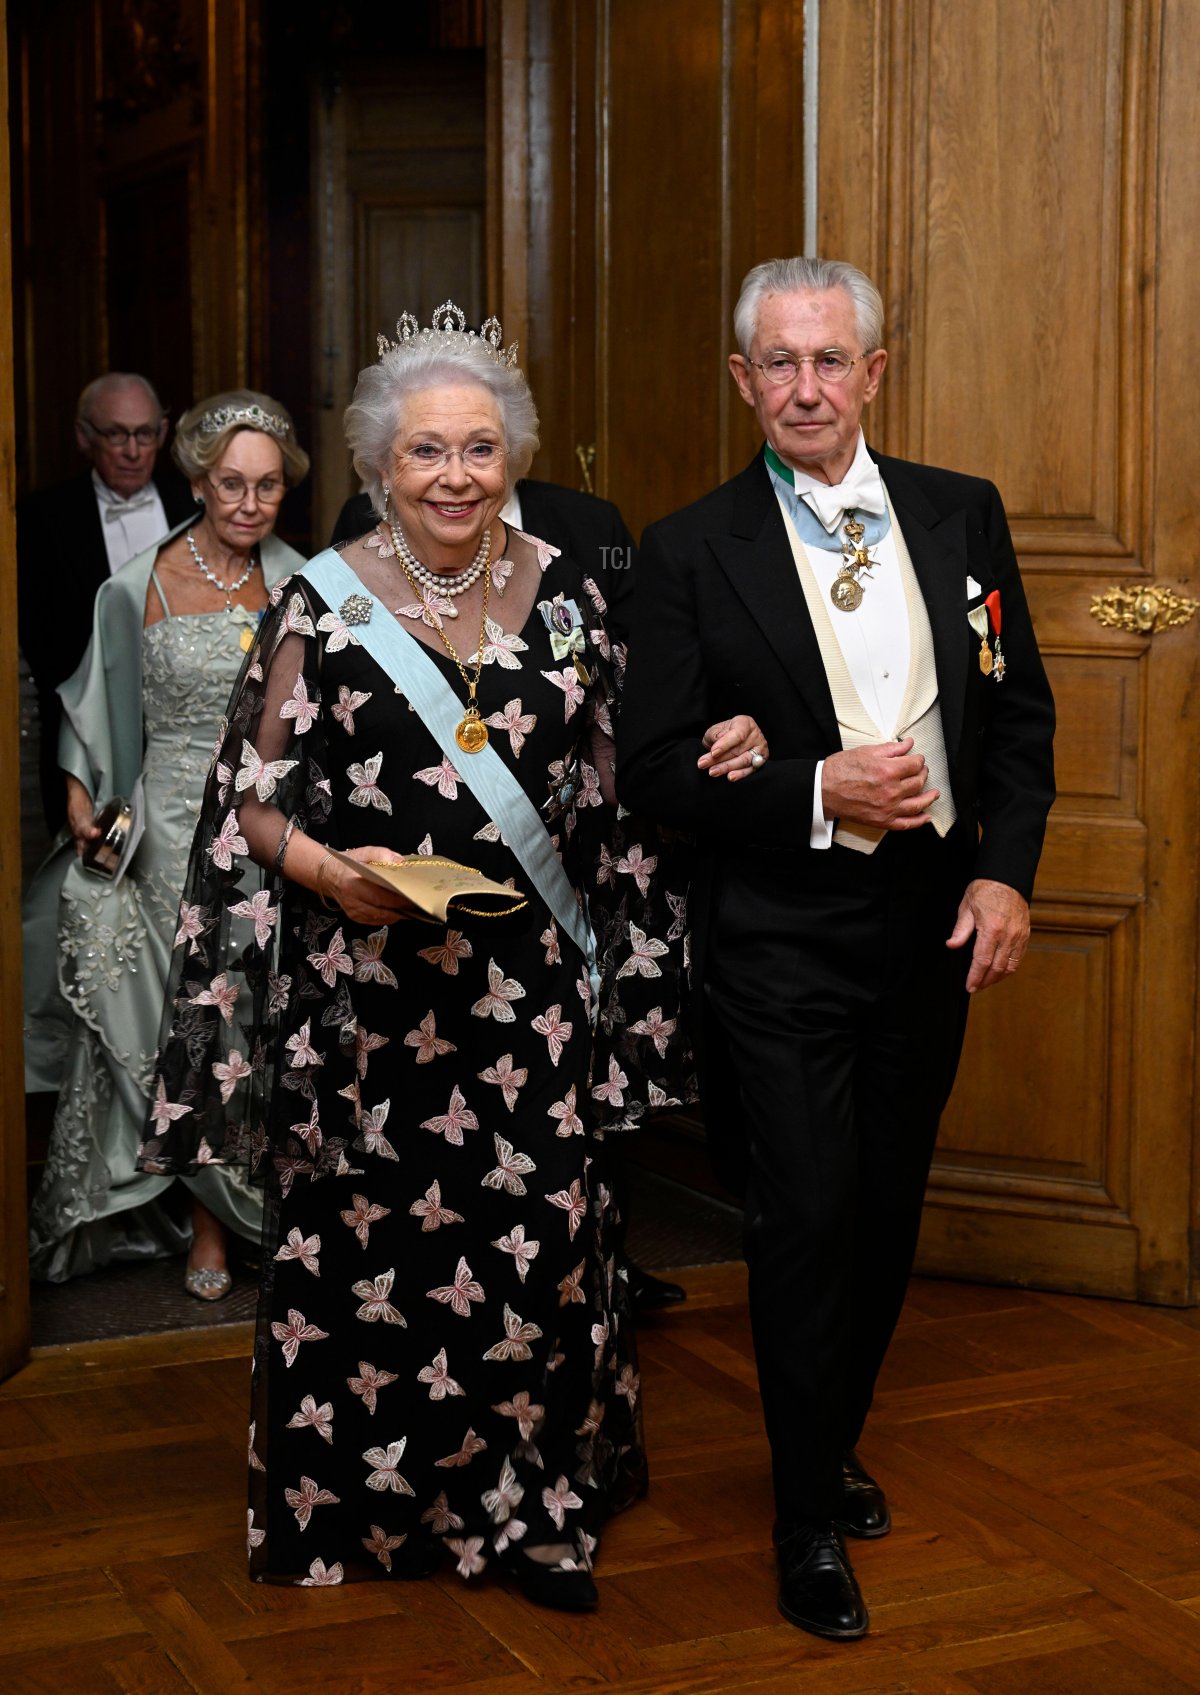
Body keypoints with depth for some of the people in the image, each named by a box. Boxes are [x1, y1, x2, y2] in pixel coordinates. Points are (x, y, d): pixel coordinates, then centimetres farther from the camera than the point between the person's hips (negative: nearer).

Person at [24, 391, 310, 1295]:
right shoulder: (140, 587, -1)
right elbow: (103, 714, 6)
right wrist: (83, 799, -7)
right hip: (181, 835, -1)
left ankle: (281, 1204, 19)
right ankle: (210, 1221, 20)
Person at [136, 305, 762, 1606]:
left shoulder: (561, 591, 6)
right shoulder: (324, 605, -3)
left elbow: (604, 779, 16)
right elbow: (255, 799, -1)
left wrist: (707, 753, 1)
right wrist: (333, 869, -18)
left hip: (529, 989, 3)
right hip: (369, 993, -2)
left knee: (539, 1237, 5)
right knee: (370, 1240, 5)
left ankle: (528, 1497, 22)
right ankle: (367, 1501, 24)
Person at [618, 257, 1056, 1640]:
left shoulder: (962, 516, 4)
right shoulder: (689, 554, -6)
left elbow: (1020, 709, 8)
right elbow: (651, 769, -8)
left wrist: (1005, 869, -5)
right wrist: (817, 791, -19)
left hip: (932, 928, 4)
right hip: (780, 943, -4)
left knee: (887, 1212, 16)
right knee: (808, 1222, -2)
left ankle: (835, 1438, 39)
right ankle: (809, 1519, 16)